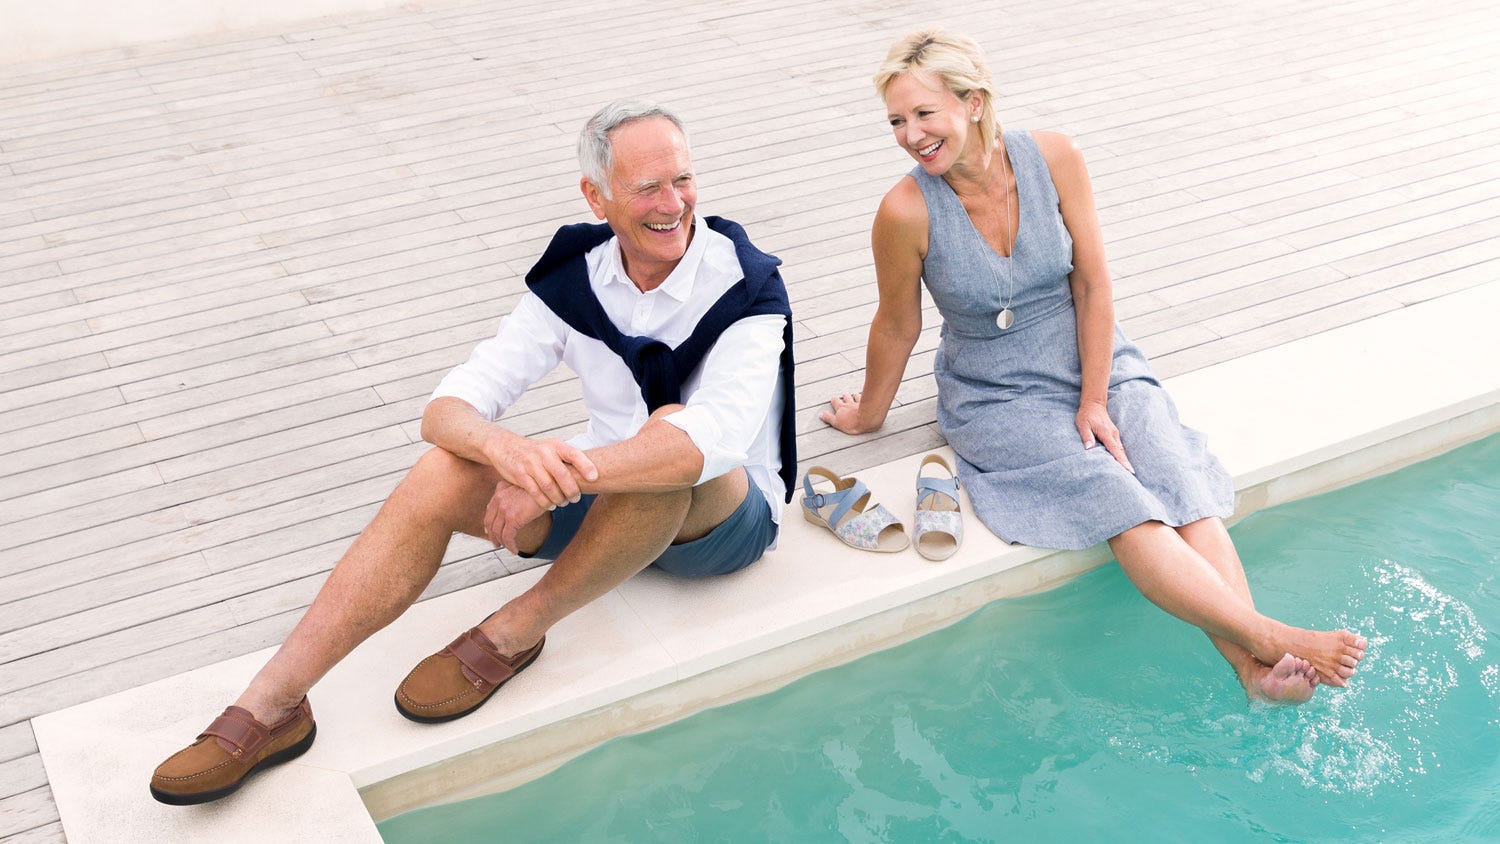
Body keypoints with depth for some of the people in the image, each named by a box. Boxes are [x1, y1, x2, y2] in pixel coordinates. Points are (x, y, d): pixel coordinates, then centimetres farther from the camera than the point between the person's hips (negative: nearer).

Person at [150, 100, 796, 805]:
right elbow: (446, 408, -15)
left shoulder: (744, 285, -19)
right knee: (442, 473, -21)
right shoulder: (575, 280, -6)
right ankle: (271, 707, -21)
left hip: (726, 518, -4)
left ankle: (516, 629, -21)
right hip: (606, 506, 4)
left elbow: (717, 435, -38)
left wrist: (553, 481, -44)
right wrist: (507, 449, -40)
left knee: (673, 434, -38)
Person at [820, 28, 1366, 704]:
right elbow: (897, 327, -2)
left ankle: (1253, 669, -33)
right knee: (1117, 500, -26)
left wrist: (1095, 401, -9)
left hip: (1094, 364, 3)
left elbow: (1092, 283, -6)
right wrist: (869, 414, 10)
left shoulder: (1053, 158, -13)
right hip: (998, 399, -3)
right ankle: (1272, 637, -32)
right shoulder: (907, 211, -18)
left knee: (1179, 479, -22)